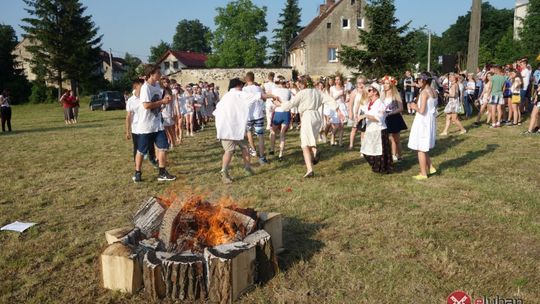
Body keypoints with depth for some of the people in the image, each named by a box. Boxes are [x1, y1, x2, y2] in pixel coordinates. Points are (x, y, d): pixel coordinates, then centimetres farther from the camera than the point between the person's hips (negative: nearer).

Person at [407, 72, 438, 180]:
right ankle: (430, 167, 21)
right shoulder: (434, 92, 7)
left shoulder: (424, 92, -18)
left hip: (423, 121, -8)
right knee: (424, 147, 22)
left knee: (420, 148, 3)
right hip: (431, 120, 8)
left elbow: (422, 111, -21)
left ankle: (423, 174, 10)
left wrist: (415, 107, -3)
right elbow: (431, 107, 13)